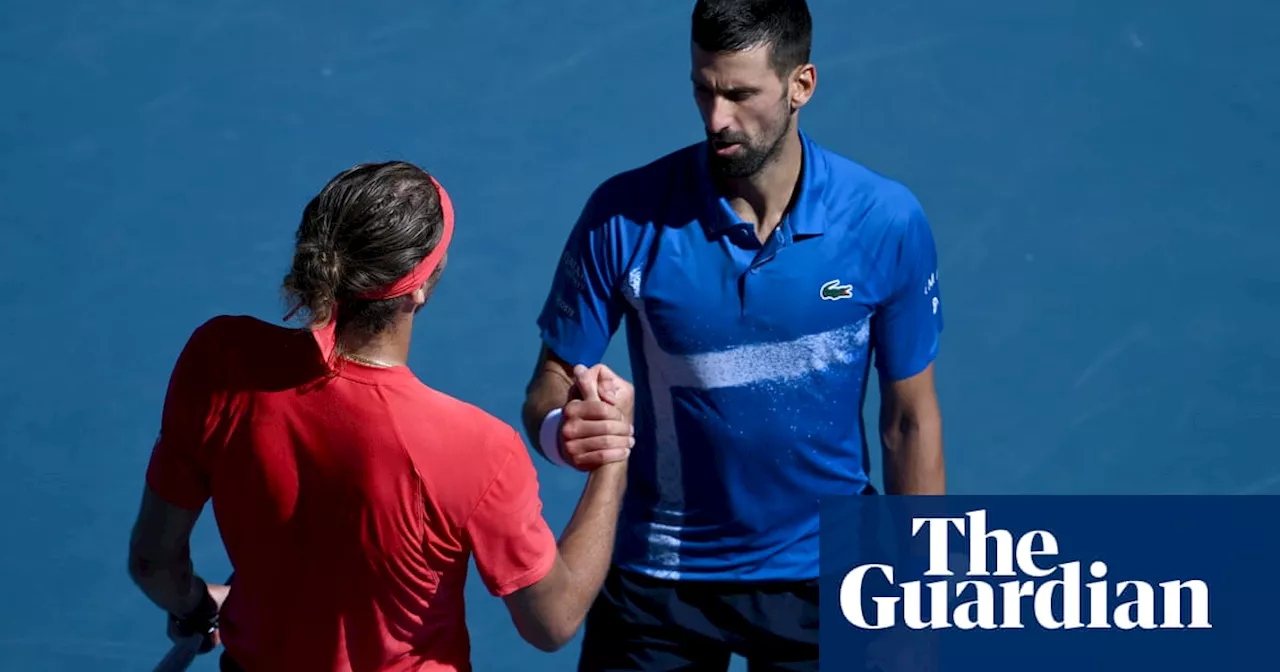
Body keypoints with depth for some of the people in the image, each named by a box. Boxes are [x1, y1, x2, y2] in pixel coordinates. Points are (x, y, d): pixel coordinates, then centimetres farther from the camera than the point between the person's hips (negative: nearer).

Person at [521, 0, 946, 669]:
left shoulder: (887, 220, -13)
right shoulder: (624, 218, -16)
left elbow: (910, 422, -4)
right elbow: (553, 380, -7)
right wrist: (559, 428, -31)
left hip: (820, 578, 0)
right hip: (657, 575, 0)